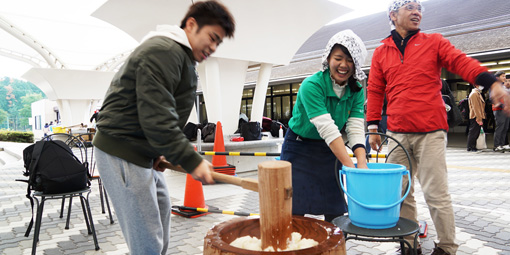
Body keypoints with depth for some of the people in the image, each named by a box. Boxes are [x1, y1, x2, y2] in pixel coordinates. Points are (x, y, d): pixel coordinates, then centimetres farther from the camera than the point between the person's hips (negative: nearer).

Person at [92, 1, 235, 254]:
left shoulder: (181, 56, 16)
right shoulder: (163, 51, -17)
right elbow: (156, 117, -25)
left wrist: (160, 151, 7)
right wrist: (192, 161, -22)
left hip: (143, 152, 11)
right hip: (121, 152, -11)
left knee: (161, 211, 23)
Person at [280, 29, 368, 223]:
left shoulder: (356, 91, -6)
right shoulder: (312, 85, -25)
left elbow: (356, 129, -15)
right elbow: (327, 129, -32)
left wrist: (362, 164, -31)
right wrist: (350, 166, -38)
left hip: (329, 151, 5)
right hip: (299, 149, -5)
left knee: (335, 212, 8)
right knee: (294, 212, -3)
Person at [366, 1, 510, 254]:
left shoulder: (434, 42, 9)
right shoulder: (381, 52, 13)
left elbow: (461, 62, -3)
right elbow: (374, 91, 12)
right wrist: (373, 126, 6)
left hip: (431, 133, -2)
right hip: (398, 134, 2)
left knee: (436, 193, -1)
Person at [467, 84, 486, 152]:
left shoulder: (478, 93, 20)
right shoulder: (474, 94, -12)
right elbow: (475, 107, -19)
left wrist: (481, 118, 19)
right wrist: (479, 119, -22)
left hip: (479, 117, 10)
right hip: (476, 117, -10)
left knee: (476, 133, 11)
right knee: (473, 133, -6)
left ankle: (473, 147, 16)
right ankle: (470, 147, -2)